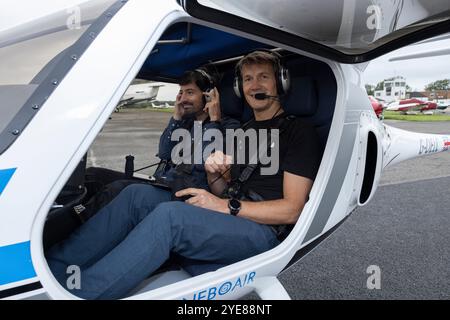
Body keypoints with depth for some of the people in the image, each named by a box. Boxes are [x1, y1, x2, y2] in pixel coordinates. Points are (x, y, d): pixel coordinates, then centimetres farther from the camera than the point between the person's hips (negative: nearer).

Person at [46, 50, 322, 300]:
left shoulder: (299, 132, -1)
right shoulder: (244, 132, 22)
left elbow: (292, 210, -9)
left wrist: (226, 206, -15)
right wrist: (215, 176, -3)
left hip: (266, 233, -6)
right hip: (229, 221, 7)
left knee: (169, 214, -32)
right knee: (139, 194, -13)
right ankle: (55, 267, -16)